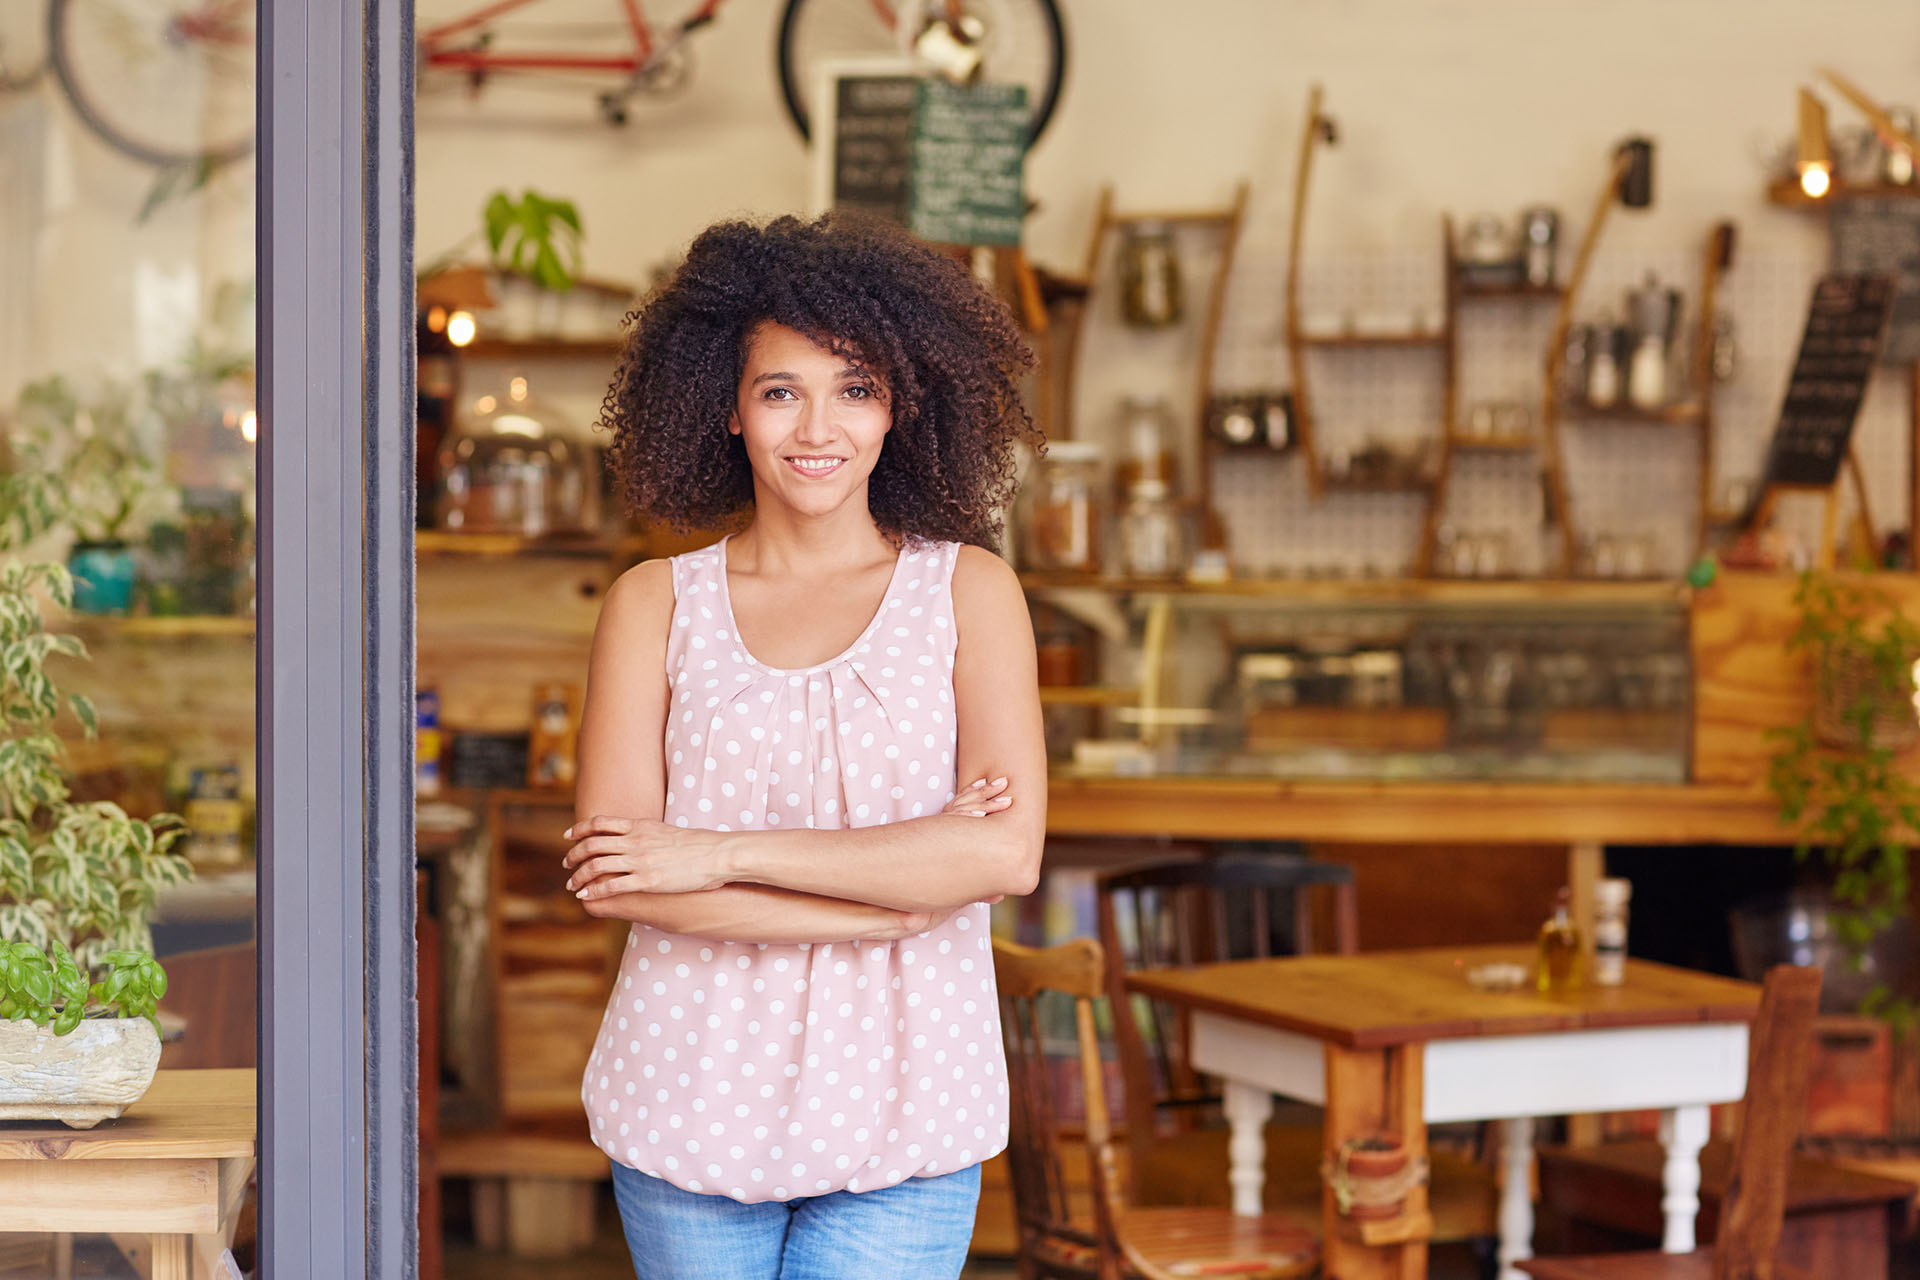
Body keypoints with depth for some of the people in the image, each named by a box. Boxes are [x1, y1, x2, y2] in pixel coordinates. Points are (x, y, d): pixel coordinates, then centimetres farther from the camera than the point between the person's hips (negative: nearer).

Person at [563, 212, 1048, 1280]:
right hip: (695, 1103, 1)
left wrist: (726, 853, -12)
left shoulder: (969, 592, 3)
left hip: (902, 1117, -1)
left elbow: (1007, 854, -10)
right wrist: (889, 897, -14)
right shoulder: (657, 604, 3)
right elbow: (612, 877, -7)